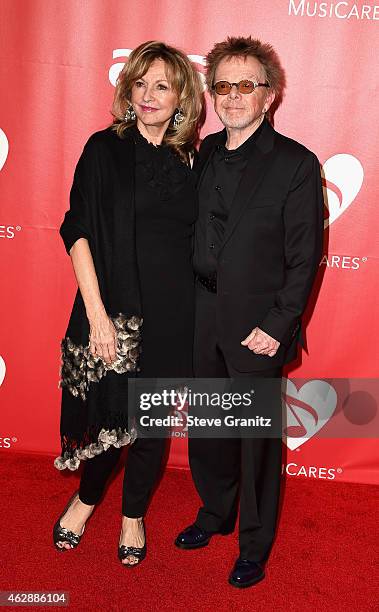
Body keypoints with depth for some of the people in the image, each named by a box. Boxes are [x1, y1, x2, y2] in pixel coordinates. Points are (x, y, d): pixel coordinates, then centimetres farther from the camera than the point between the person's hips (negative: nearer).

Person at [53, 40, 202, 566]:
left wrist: (193, 313, 3)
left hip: (171, 313, 3)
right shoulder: (105, 148, -4)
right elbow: (79, 234, -9)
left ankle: (134, 515, 36)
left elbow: (194, 241, 9)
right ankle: (87, 497, 40)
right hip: (112, 307, -3)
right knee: (106, 409, 8)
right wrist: (97, 316, -15)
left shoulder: (189, 160, 6)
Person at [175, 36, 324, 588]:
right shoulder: (205, 154, 8)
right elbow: (194, 236, 10)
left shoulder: (296, 164, -8)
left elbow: (305, 257, -10)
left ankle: (255, 545, 31)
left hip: (257, 327, -5)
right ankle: (215, 513, 44)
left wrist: (278, 326, -15)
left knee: (258, 438, 9)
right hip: (202, 319, 5)